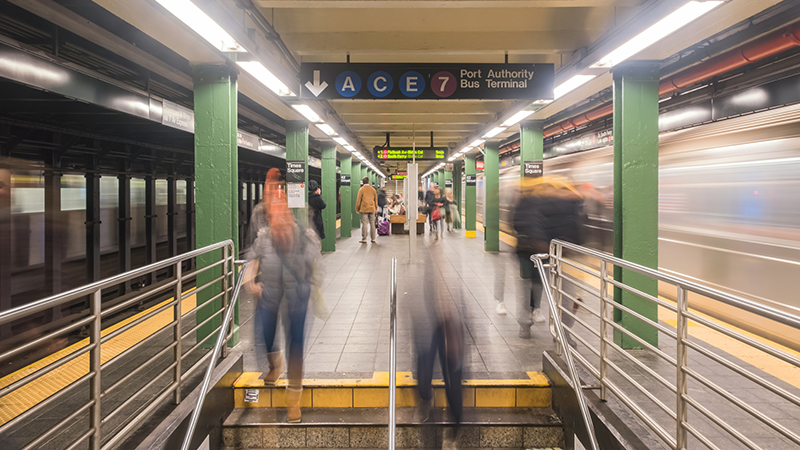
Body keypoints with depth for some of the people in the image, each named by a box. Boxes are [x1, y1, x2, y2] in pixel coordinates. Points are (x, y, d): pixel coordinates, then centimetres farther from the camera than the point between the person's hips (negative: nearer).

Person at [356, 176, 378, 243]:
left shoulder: (361, 189, -5)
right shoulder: (373, 189, 7)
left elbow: (358, 200, -3)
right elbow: (376, 199, 14)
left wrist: (357, 209, 6)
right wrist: (376, 208, 23)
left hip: (364, 209, -3)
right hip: (372, 209, 3)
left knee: (364, 224, -1)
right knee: (372, 224, 6)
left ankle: (364, 239, 1)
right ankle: (373, 239, 9)